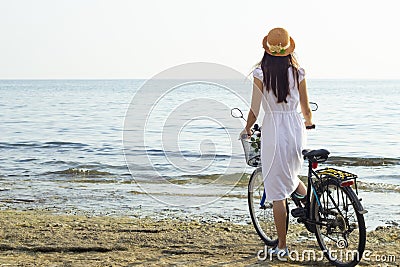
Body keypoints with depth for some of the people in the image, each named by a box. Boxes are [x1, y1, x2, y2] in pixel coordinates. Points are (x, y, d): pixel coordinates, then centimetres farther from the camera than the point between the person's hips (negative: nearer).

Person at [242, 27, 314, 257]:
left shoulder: (261, 73, -8)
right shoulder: (298, 72, 1)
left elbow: (255, 109, -7)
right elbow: (306, 108, 8)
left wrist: (247, 129, 13)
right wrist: (308, 121, 31)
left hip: (273, 131, -3)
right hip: (296, 129, 4)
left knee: (277, 191, 3)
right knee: (292, 178, 31)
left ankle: (282, 246, 7)